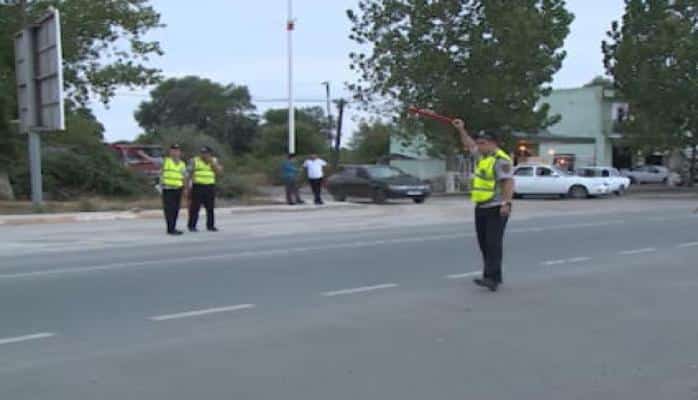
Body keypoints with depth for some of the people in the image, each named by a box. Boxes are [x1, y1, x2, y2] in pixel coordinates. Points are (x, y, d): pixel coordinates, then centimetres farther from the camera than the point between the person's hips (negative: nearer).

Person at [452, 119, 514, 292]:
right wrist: (461, 130, 26)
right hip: (481, 208, 9)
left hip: (496, 209, -9)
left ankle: (491, 278, -19)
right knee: (484, 244, 9)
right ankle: (495, 277, 16)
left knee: (493, 243, -13)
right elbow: (470, 144, 32)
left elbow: (508, 182, -21)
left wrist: (506, 203, -30)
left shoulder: (501, 160, -14)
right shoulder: (482, 155, 15)